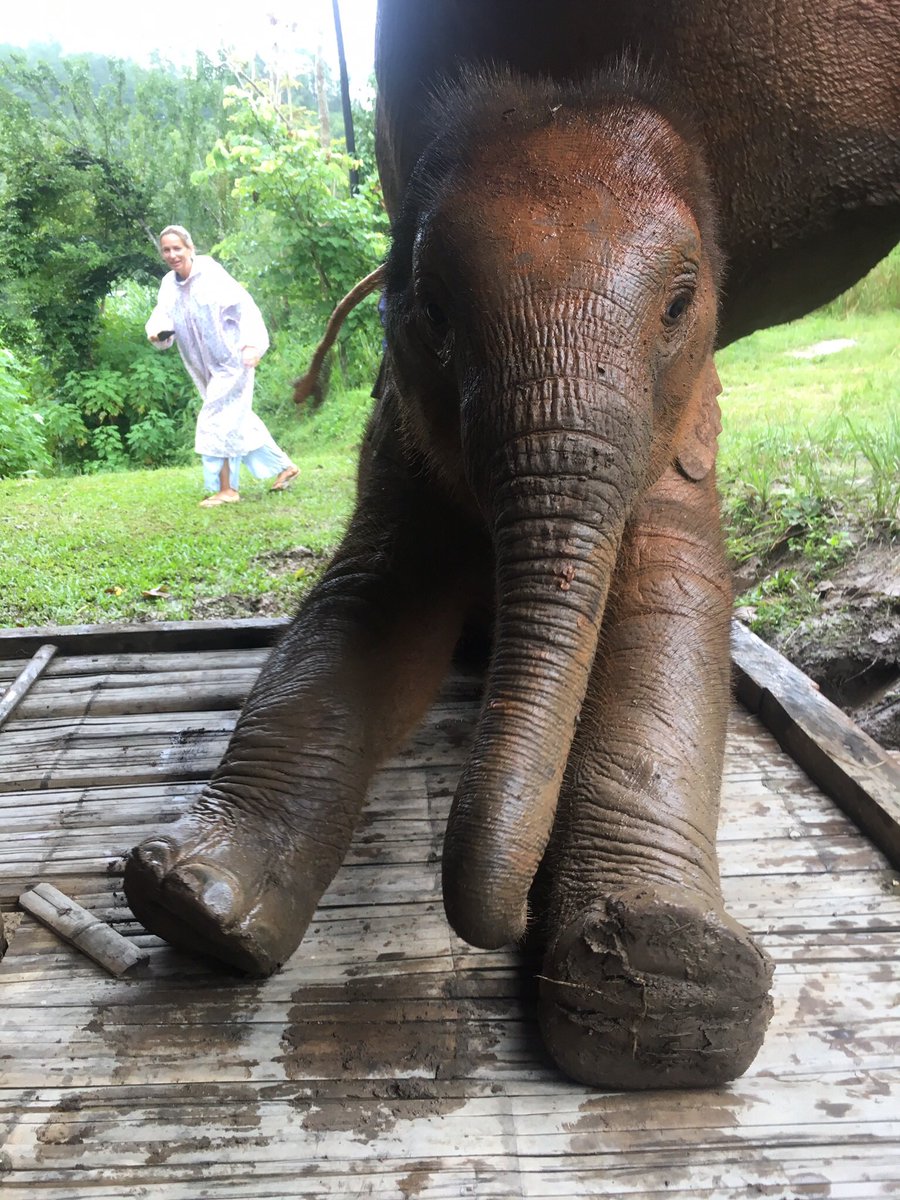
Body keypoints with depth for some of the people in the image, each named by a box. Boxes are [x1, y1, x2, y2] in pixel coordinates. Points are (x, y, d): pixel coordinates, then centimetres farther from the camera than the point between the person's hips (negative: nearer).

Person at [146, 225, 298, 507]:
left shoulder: (210, 274, -14)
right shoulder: (169, 284, 6)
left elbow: (245, 307, -19)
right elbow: (162, 315, -1)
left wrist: (251, 344, -32)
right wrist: (156, 331, -25)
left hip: (233, 361, -8)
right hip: (209, 369, 8)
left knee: (216, 420, -12)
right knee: (239, 421, 14)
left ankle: (226, 489, -4)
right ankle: (284, 467, 27)